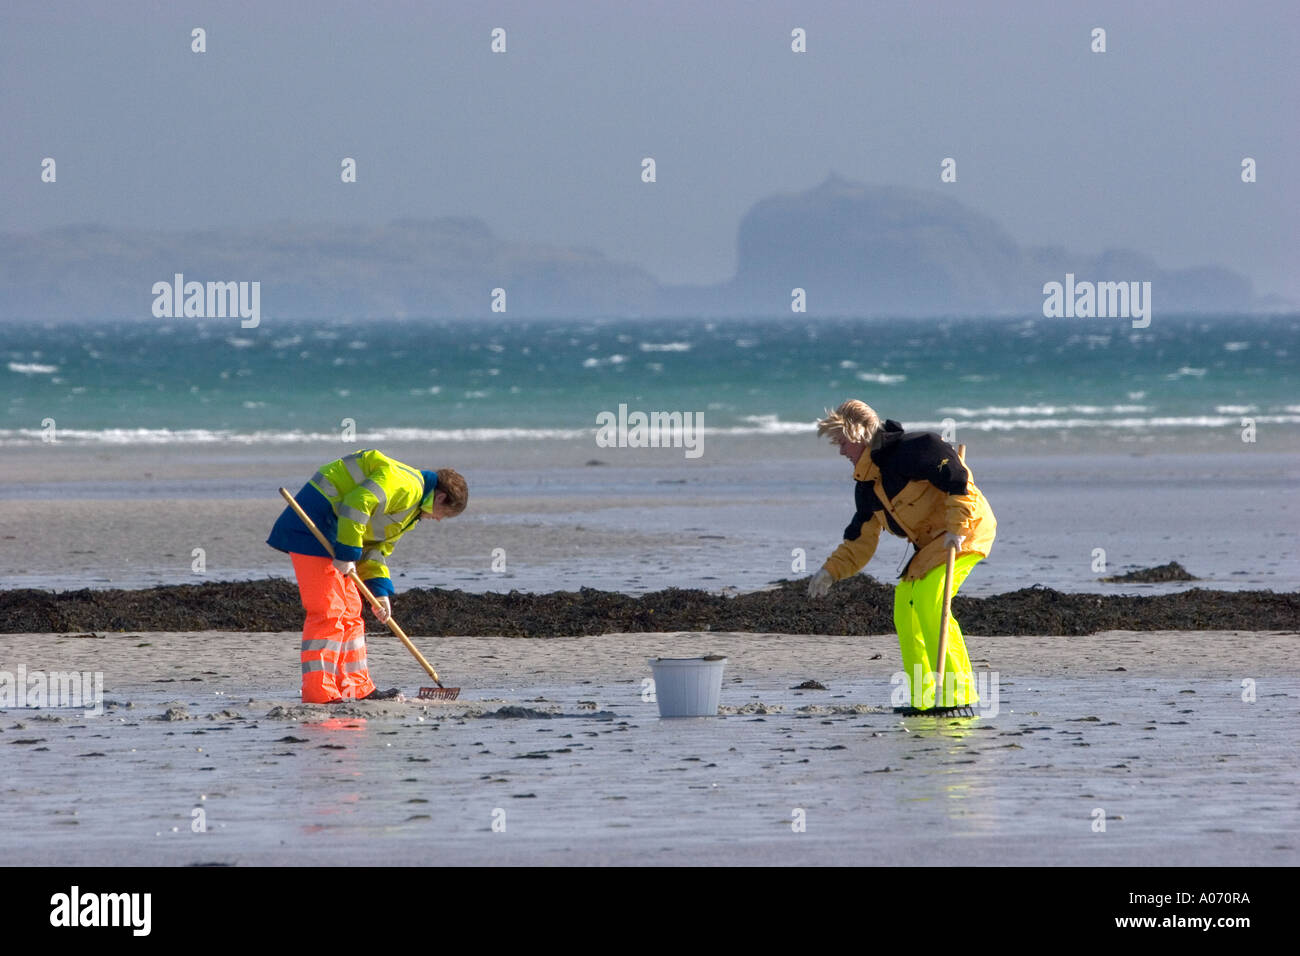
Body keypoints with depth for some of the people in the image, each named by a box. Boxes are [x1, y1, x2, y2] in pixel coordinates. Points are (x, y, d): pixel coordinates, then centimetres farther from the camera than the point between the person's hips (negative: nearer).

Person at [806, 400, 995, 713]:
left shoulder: (908, 449, -16)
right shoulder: (865, 485, 13)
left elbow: (957, 477, -22)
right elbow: (860, 542, 18)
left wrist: (957, 528, -26)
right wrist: (829, 571, 5)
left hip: (967, 527, -10)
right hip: (931, 541, 10)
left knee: (929, 602, -21)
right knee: (905, 605, 5)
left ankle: (960, 694, -21)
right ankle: (925, 699, 9)